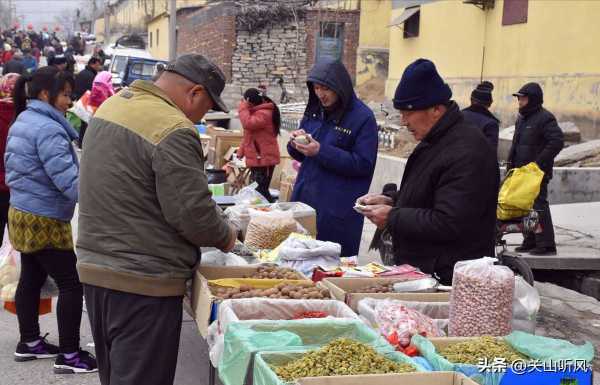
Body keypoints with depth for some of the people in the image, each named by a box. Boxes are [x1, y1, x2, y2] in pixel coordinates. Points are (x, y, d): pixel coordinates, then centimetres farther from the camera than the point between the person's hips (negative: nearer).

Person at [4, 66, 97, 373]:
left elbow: (13, 169, 19)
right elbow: (68, 180, -29)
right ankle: (69, 356, 1)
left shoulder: (21, 123, 10)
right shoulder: (48, 129, -22)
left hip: (22, 213, 10)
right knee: (71, 285, -3)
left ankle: (29, 343, 29)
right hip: (44, 221, -10)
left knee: (31, 279, 18)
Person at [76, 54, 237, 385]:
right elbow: (195, 215, -21)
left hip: (94, 268, 9)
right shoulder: (174, 131, -21)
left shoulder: (112, 105, 8)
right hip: (143, 283, -9)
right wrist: (226, 236, -1)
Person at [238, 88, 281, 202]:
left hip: (264, 159, -11)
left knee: (260, 190, -13)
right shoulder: (256, 112, 18)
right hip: (256, 158, 11)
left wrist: (242, 107, -17)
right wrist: (241, 152, 15)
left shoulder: (263, 114, -15)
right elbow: (248, 136, 23)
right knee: (254, 190, 14)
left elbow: (248, 124, -30)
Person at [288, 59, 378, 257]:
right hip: (304, 198, 6)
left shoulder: (363, 117, -9)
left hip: (338, 209, -6)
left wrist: (321, 151, -20)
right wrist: (296, 143, -5)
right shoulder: (314, 111, 11)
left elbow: (363, 164, -15)